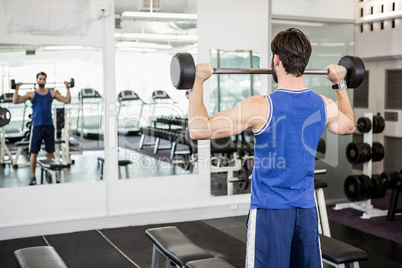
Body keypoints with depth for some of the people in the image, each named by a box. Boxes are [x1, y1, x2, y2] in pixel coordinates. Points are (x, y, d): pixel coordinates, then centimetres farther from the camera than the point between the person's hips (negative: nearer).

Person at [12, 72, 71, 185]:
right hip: (37, 127, -1)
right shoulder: (32, 94, 1)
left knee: (50, 152, 7)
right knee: (34, 153, 2)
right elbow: (15, 101, -7)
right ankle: (33, 177, 12)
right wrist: (17, 89, -16)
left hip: (49, 126, 2)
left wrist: (67, 88, -3)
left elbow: (67, 100, 3)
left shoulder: (52, 93, 7)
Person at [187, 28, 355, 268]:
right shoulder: (324, 105, -2)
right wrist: (340, 83, 29)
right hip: (307, 210, 5)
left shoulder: (262, 107, -19)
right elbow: (349, 126, 23)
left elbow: (199, 130, -18)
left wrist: (198, 82, -10)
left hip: (270, 210, -5)